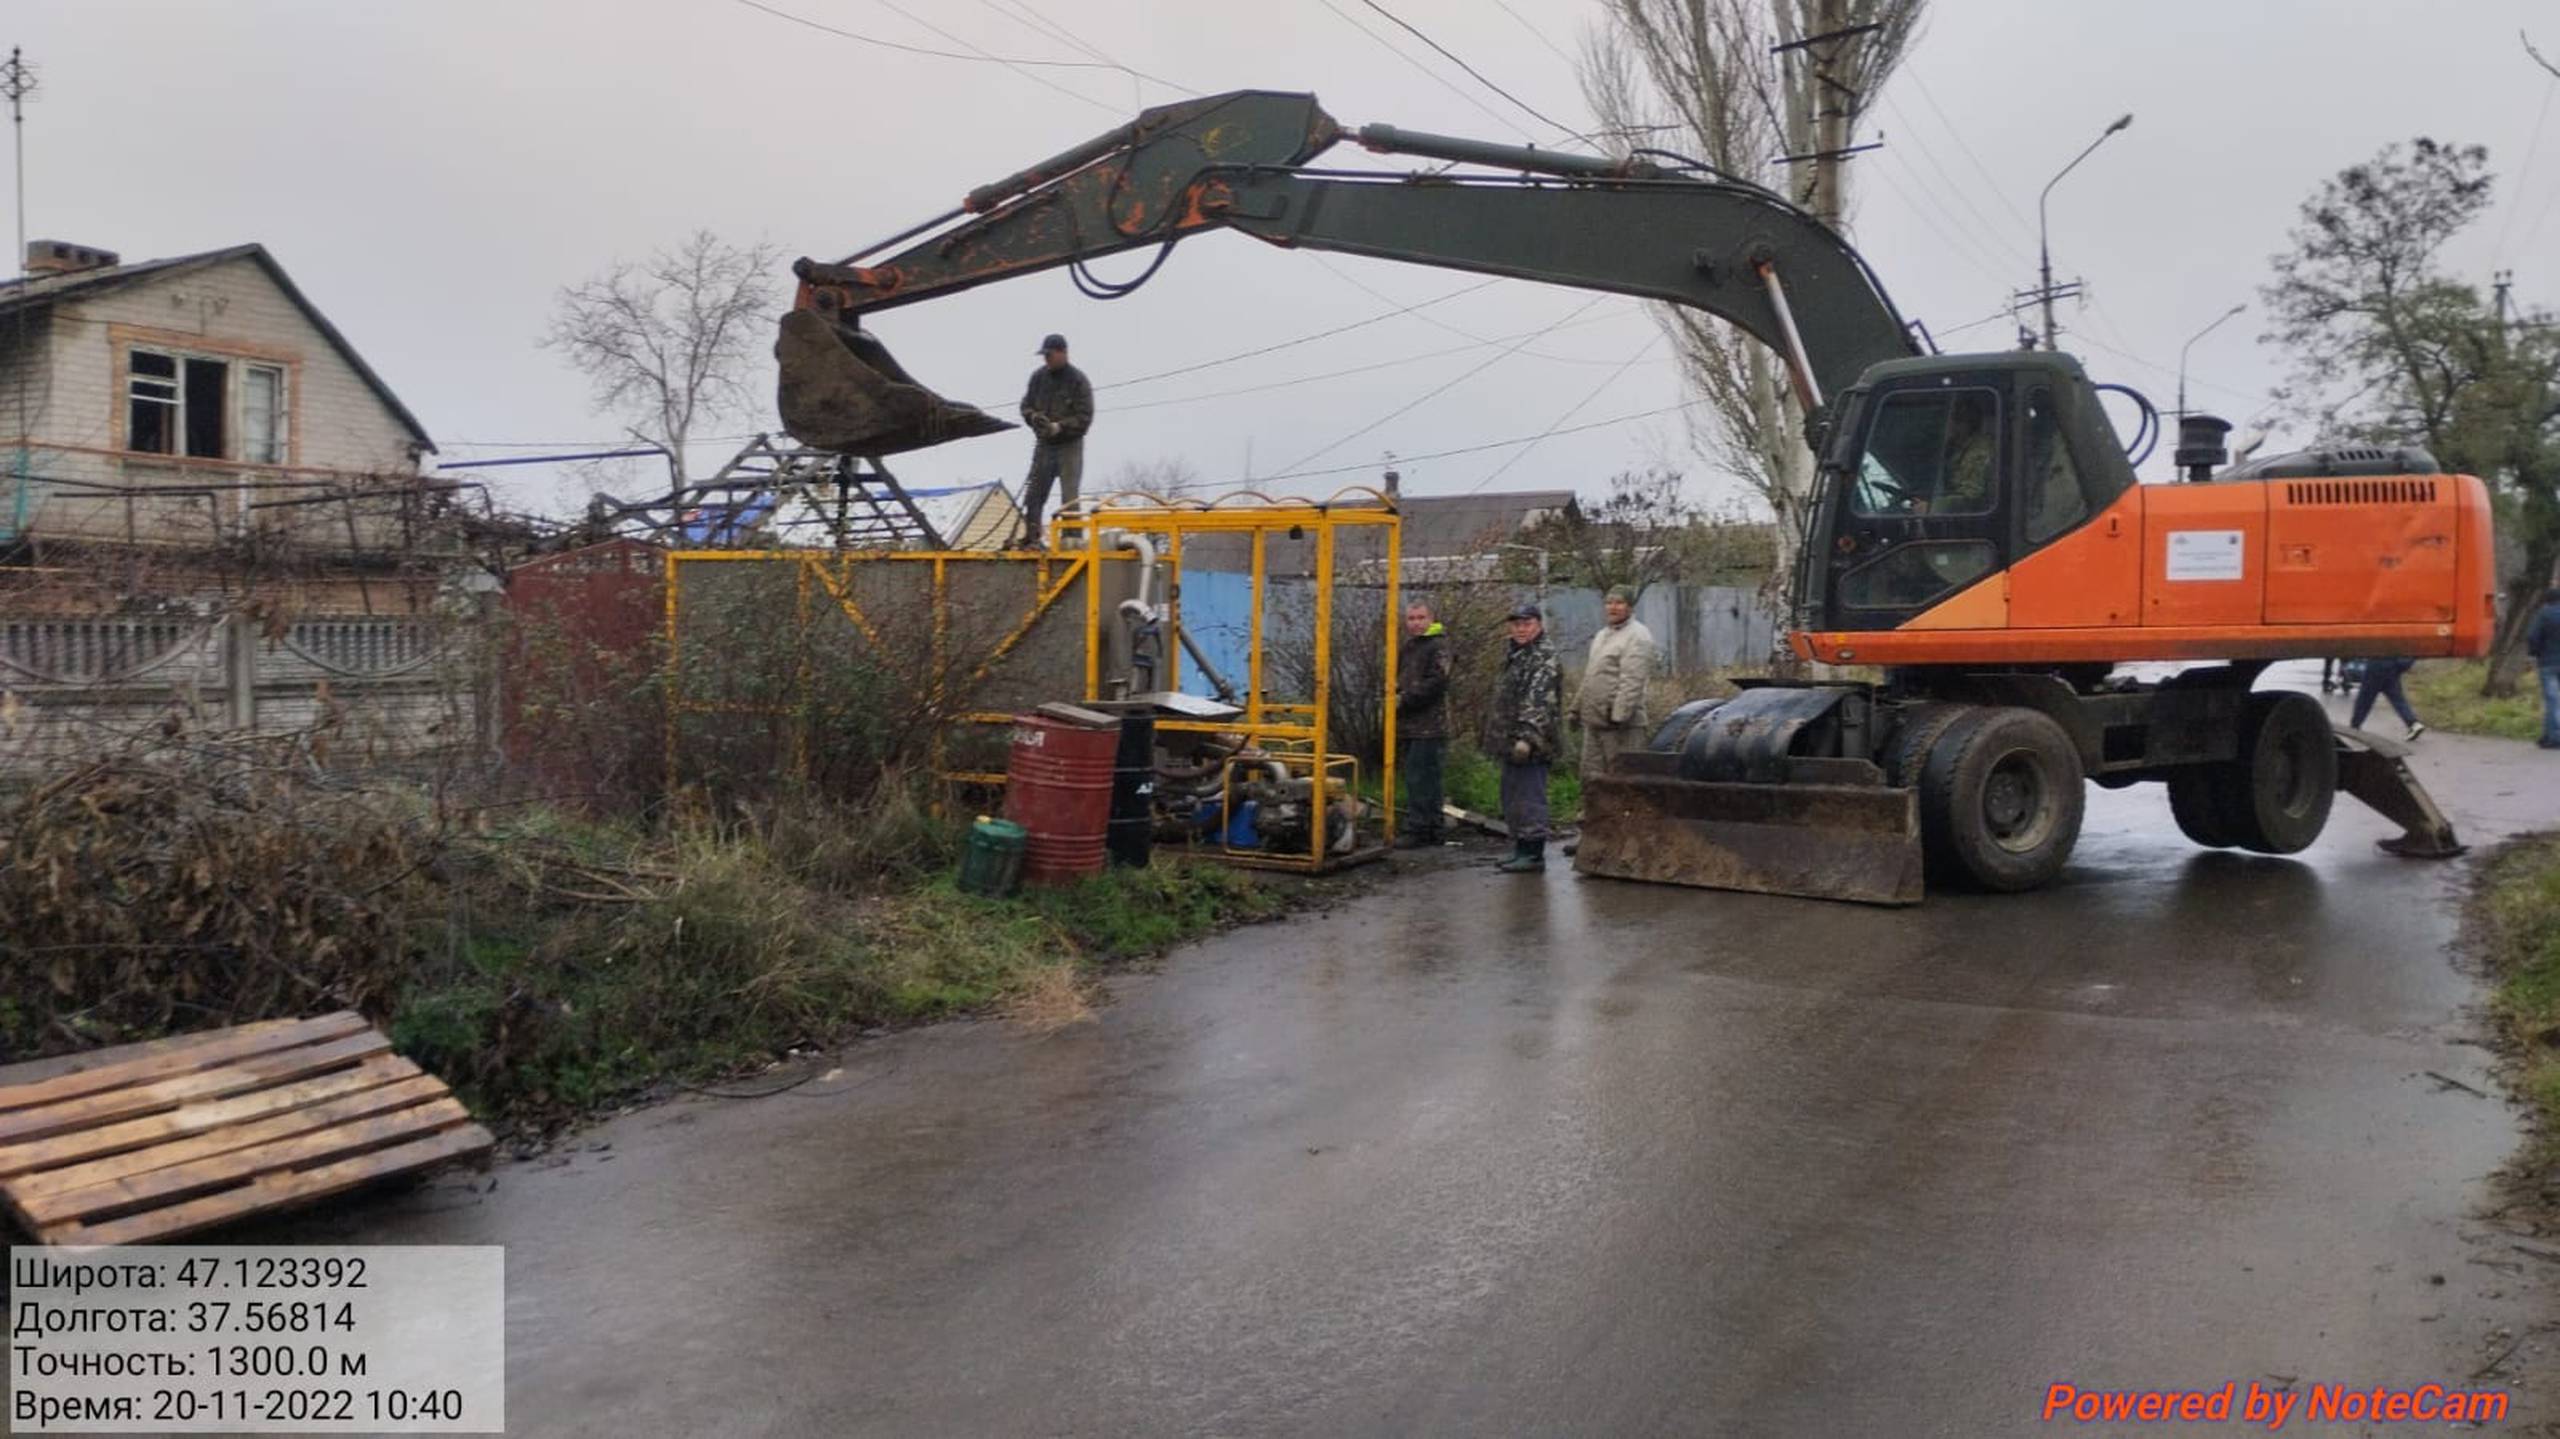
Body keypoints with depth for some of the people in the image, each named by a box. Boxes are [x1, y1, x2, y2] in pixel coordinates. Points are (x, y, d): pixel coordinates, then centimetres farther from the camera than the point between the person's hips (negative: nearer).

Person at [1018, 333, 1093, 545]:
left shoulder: (1078, 380, -7)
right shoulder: (1038, 377, 7)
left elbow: (1085, 417, -11)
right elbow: (1026, 405, 14)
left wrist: (1060, 427, -23)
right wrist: (1034, 417, -9)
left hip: (1070, 446, -5)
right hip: (1043, 445, 5)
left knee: (1069, 498, -6)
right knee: (1033, 495, 3)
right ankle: (1030, 537, 8)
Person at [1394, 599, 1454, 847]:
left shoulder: (1437, 647, -8)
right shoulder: (1408, 648, 21)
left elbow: (1436, 683, -18)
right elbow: (1398, 678, 28)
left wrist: (1405, 699, -15)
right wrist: (1395, 694, 5)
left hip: (1428, 727, -9)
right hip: (1410, 726, 9)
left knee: (1419, 780, -11)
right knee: (1428, 780, 13)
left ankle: (1417, 831, -10)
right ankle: (1432, 830, 19)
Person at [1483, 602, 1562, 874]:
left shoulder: (1544, 657, -11)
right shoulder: (1513, 655, 19)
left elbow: (1540, 701, -22)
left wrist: (1527, 737, -30)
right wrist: (1496, 736, 24)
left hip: (1529, 746, -10)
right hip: (1510, 743, 10)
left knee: (1529, 798, -8)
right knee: (1512, 799, 14)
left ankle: (1533, 854, -4)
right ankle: (1521, 851, 22)